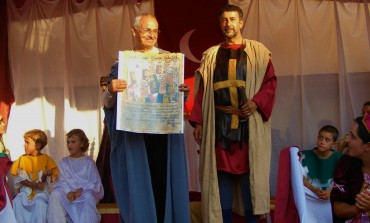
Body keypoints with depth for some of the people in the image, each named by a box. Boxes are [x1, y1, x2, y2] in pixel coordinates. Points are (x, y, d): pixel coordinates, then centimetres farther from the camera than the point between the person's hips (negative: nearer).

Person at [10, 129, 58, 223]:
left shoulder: (46, 159, -1)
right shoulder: (22, 158, 4)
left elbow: (44, 181, -4)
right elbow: (21, 179, -3)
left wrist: (45, 175, -28)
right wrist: (36, 185, -17)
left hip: (41, 191, -2)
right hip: (26, 190, 2)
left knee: (40, 202, -32)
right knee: (17, 201, -26)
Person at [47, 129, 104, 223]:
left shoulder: (89, 162, 8)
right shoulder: (63, 162, 14)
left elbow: (95, 184, 2)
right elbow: (62, 181, 4)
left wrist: (82, 190, -17)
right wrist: (69, 192, -18)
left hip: (85, 193, -2)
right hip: (67, 193, 2)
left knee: (89, 196, -37)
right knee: (55, 195, -30)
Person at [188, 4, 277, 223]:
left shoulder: (258, 51, 7)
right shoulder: (211, 55, 13)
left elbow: (270, 81, 1)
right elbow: (202, 90, 9)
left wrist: (257, 102, -16)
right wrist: (198, 121, 1)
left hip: (249, 122, -2)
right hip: (219, 122, 2)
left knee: (250, 171, -1)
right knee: (222, 172, 3)